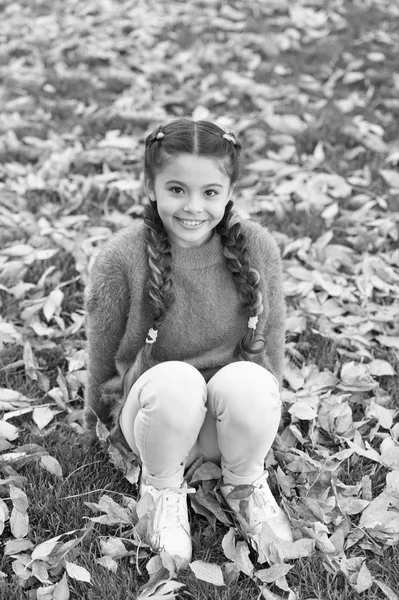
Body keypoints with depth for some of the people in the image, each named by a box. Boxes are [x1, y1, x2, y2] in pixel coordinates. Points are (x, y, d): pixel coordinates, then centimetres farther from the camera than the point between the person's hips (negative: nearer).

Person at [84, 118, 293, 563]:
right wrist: (97, 420, 13)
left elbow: (271, 342, 5)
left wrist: (263, 414, 16)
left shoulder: (257, 248, -12)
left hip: (236, 415, 2)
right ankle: (161, 487, -2)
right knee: (175, 381, -35)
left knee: (248, 382, -33)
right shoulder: (120, 260, -19)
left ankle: (244, 483, 1)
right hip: (154, 409, -1)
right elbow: (102, 357, -2)